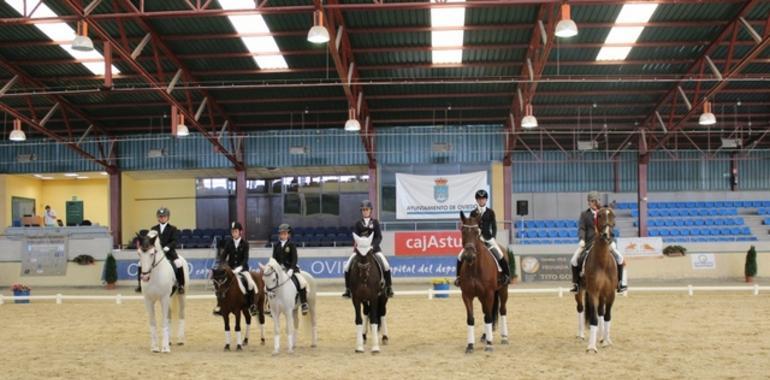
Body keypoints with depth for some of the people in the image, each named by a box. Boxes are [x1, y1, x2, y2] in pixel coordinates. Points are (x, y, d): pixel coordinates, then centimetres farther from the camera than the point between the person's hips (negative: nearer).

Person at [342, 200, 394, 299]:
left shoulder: (375, 222, 4)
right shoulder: (358, 223, 5)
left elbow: (379, 237, -3)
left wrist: (373, 245, -19)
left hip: (374, 248, -1)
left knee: (386, 266, -19)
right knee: (347, 267, -12)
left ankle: (389, 288, -3)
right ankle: (348, 289, 3)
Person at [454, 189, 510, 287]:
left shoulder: (490, 212, 2)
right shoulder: (473, 213, 6)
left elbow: (494, 227, 3)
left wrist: (492, 238, -8)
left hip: (488, 238, -2)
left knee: (500, 256, -21)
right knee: (460, 257, -10)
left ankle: (506, 275, -1)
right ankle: (459, 276, 9)